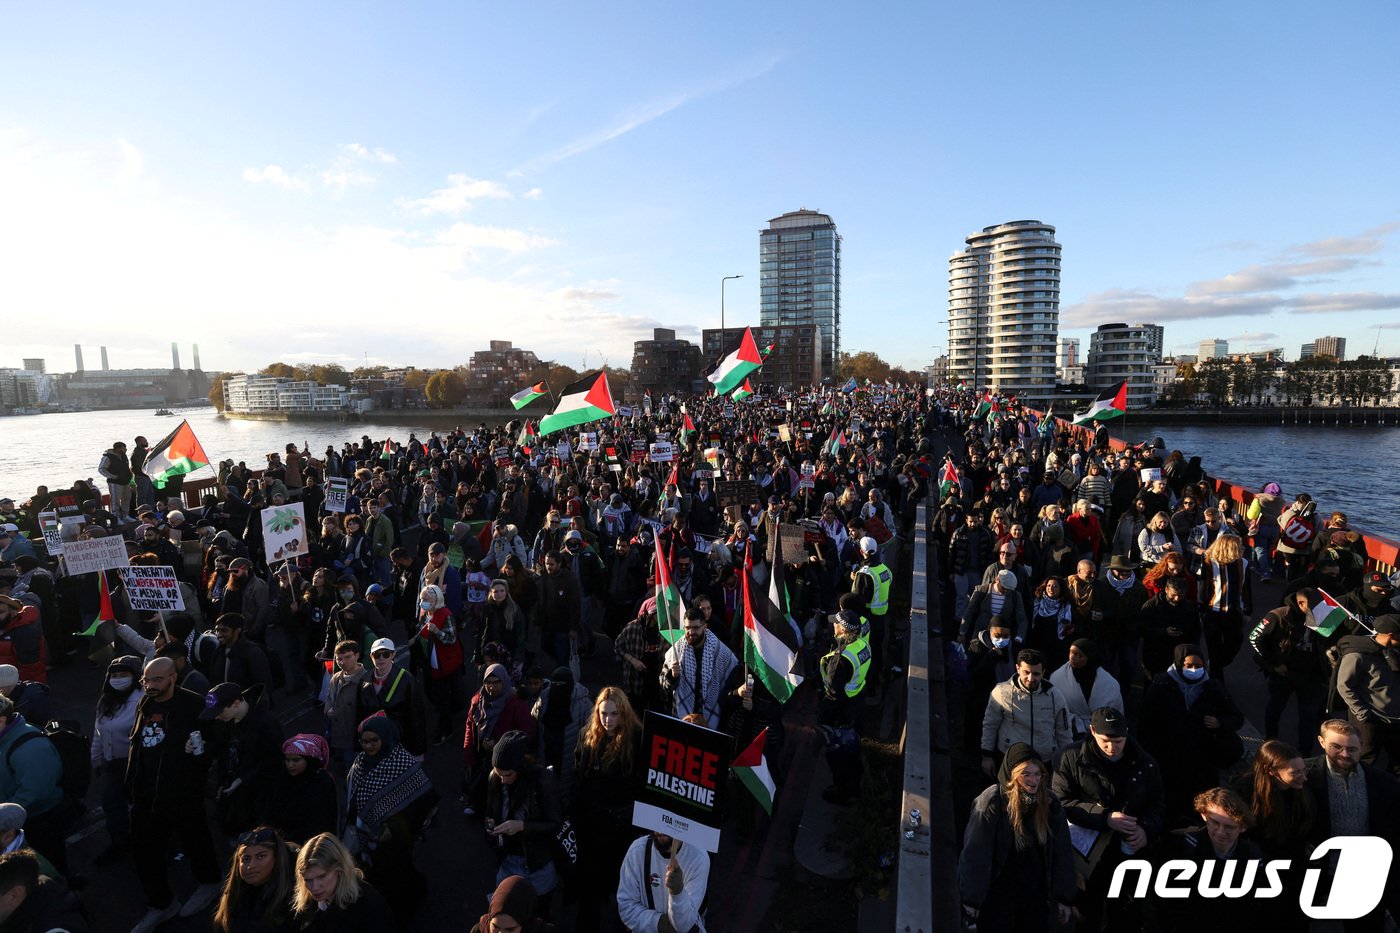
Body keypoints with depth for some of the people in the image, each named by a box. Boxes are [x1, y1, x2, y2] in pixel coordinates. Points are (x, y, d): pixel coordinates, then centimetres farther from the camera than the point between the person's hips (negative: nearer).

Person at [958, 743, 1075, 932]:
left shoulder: (1050, 804, -5)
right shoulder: (991, 801, -19)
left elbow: (1063, 853, 4)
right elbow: (974, 853, -16)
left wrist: (1064, 898, 5)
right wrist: (971, 899, -13)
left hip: (1036, 893, 4)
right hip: (997, 894, -4)